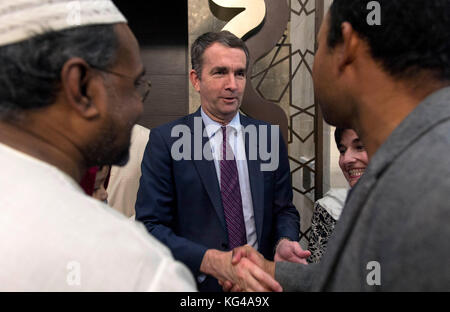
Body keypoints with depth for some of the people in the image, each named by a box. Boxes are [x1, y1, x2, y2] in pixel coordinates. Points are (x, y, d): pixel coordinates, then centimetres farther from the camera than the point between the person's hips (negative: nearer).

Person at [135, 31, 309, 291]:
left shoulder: (270, 136, -1)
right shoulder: (165, 141, -11)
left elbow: (284, 209, 3)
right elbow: (150, 226, -15)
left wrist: (284, 243, -18)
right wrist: (210, 261, -28)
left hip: (261, 280, 3)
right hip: (197, 282, -3)